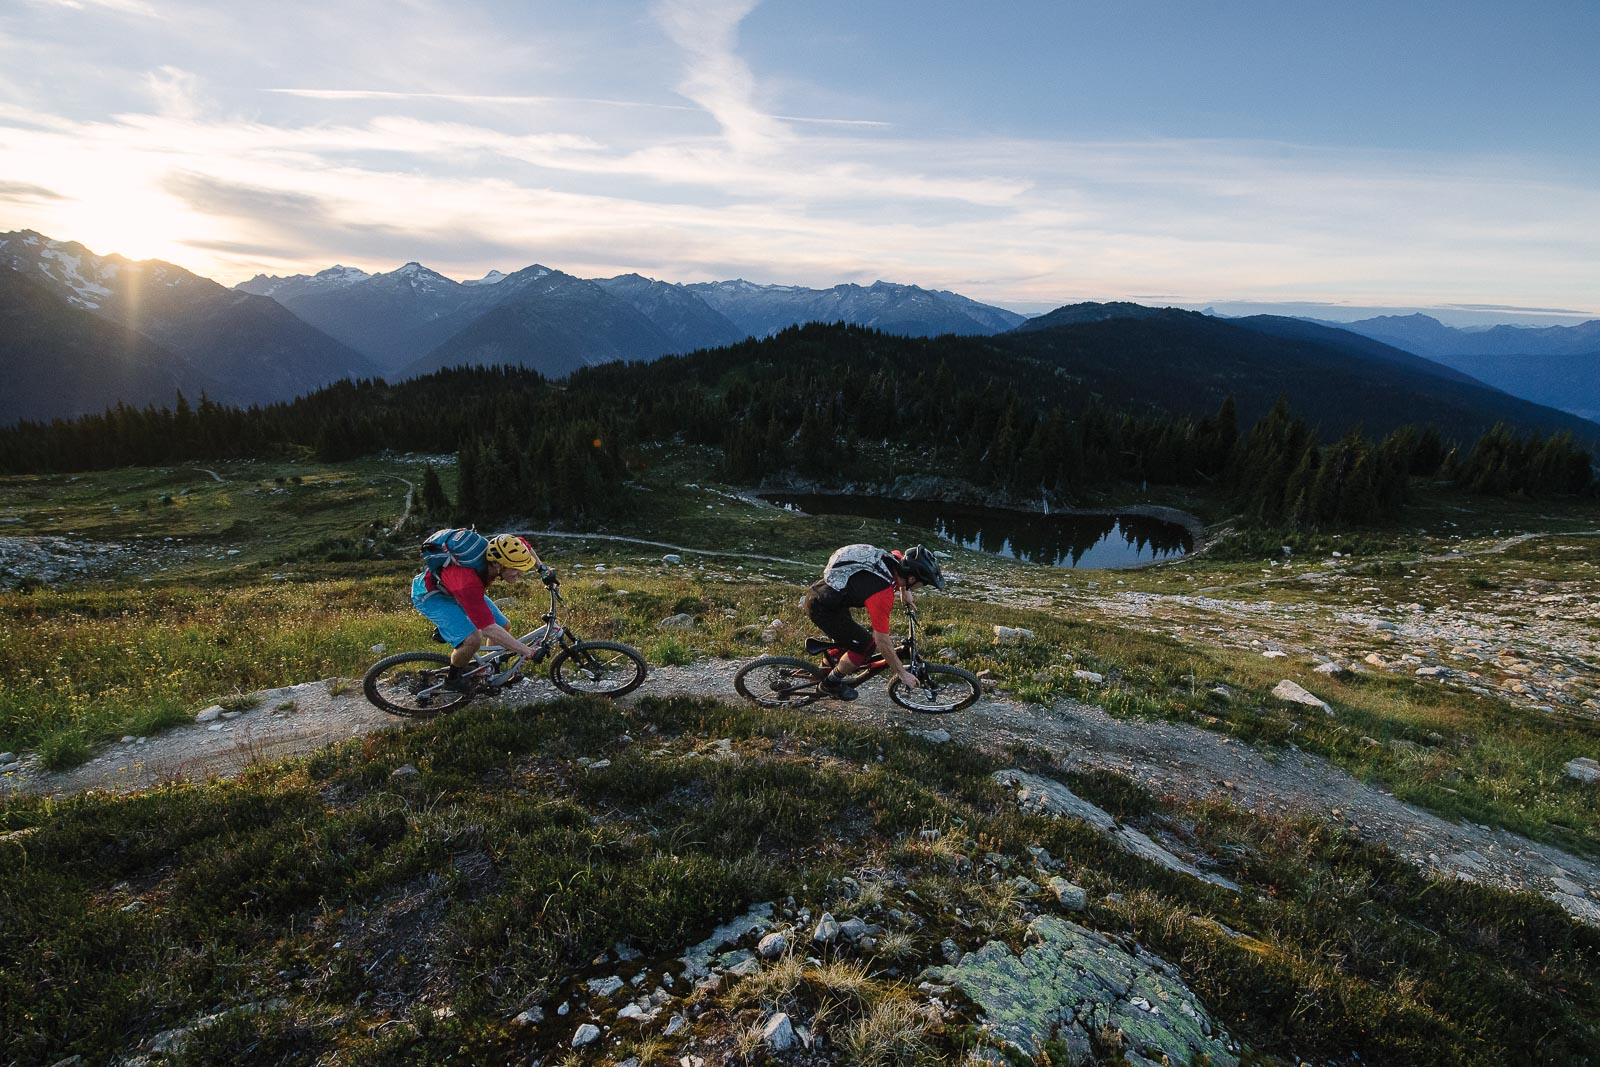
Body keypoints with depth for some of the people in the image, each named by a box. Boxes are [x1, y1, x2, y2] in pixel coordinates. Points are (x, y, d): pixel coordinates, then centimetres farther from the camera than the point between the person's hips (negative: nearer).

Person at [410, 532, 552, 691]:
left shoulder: (497, 551, -26)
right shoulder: (469, 583, -44)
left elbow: (525, 546, -1)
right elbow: (489, 629, -43)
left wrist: (542, 568, -7)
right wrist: (527, 651, -42)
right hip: (430, 594, -7)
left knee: (503, 626, 1)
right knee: (473, 640, -26)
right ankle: (453, 679, 1)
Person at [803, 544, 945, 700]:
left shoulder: (895, 558, -5)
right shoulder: (882, 595, -27)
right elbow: (882, 642, -20)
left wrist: (904, 591, 28)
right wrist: (902, 673, -8)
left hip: (818, 590, 9)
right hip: (822, 607, -9)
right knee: (866, 646, -5)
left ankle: (825, 669, 39)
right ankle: (831, 684, 12)